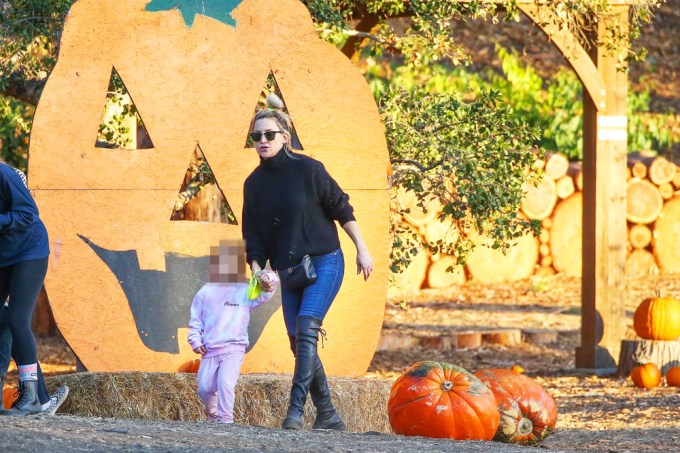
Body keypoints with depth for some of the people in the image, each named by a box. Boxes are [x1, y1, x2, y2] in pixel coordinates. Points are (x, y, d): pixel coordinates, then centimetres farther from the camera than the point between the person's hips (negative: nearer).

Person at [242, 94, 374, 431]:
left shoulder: (307, 170, -9)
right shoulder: (254, 184, 6)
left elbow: (341, 209, -3)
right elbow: (253, 236, 8)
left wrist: (361, 250, -2)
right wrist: (257, 270, -8)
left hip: (325, 263, -6)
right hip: (289, 271, 6)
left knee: (306, 328, -21)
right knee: (298, 342, 2)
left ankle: (296, 409, -27)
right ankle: (328, 416, 11)